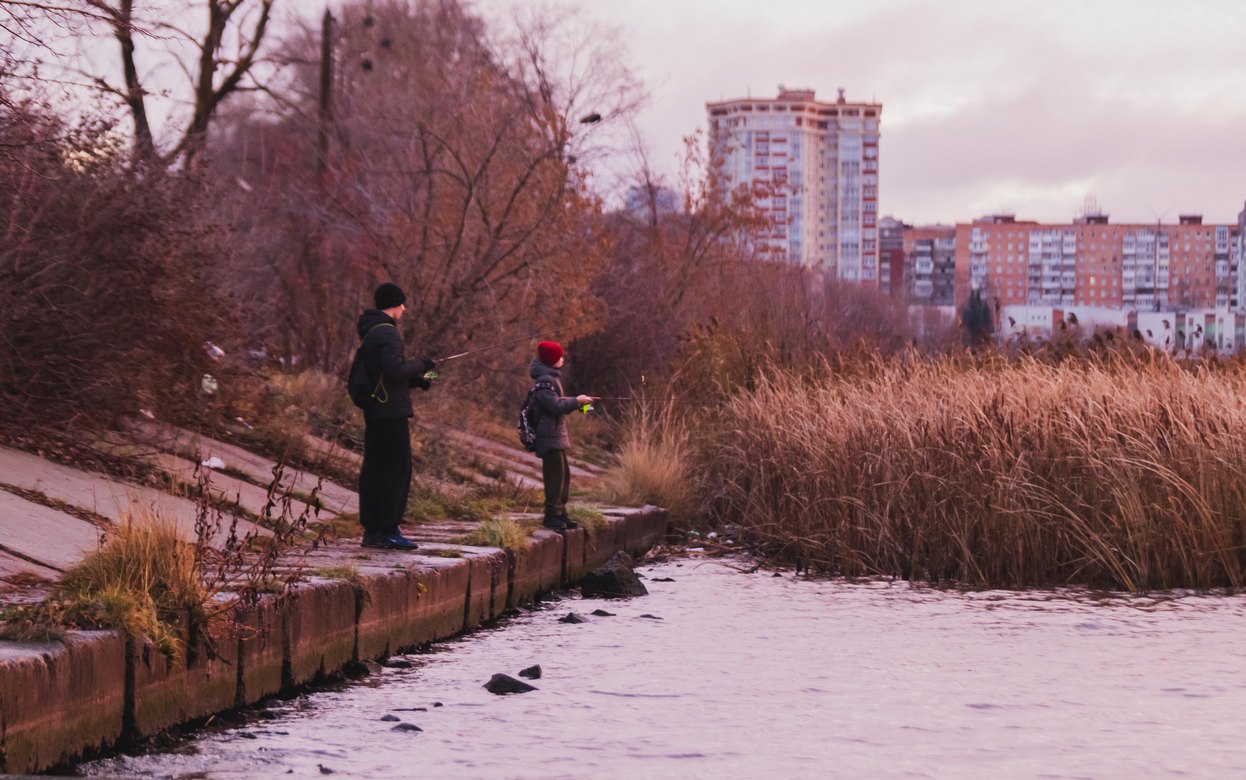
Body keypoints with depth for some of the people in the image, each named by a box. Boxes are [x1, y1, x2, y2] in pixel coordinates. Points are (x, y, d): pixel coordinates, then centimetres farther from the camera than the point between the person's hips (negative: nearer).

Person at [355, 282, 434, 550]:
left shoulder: (369, 332, 16)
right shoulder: (388, 333, -15)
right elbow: (394, 370, -24)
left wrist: (414, 380, 15)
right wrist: (419, 364, -8)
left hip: (374, 411, 10)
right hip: (391, 410, -10)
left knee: (374, 469, 10)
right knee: (397, 469, -6)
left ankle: (371, 530, 13)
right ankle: (388, 530, -6)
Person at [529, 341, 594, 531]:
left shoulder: (551, 378, 17)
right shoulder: (545, 381, -16)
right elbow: (555, 406, -23)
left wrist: (575, 402, 10)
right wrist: (576, 401, -15)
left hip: (557, 436, 11)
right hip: (550, 437, -11)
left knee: (564, 474, 14)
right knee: (556, 475, -10)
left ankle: (560, 513, 20)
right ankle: (552, 515, -7)